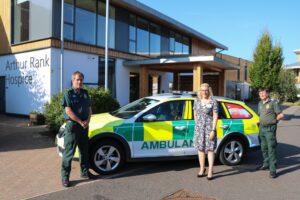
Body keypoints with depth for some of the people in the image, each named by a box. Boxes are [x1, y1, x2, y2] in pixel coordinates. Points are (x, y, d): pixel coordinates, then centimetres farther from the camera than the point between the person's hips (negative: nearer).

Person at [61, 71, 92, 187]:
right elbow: (68, 111, -14)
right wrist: (80, 122, -15)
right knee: (69, 152, -3)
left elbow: (89, 109, 14)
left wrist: (87, 121, -3)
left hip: (84, 126, 7)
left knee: (85, 150, 15)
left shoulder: (85, 93, 13)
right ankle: (65, 176, 6)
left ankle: (85, 172, 29)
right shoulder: (68, 93, -5)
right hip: (72, 125, -6)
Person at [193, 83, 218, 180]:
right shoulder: (197, 101, 7)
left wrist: (213, 130, -14)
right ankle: (202, 169, 22)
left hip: (209, 127, -4)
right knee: (200, 148, 9)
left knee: (210, 149, -3)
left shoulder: (213, 102, -6)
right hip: (199, 128, 4)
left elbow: (215, 117, -9)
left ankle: (210, 171, 4)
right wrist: (197, 125, 12)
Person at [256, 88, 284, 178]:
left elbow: (281, 115, -5)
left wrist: (273, 120, 1)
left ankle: (273, 169, -5)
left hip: (270, 129, -7)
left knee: (271, 149, -8)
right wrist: (260, 122, 10)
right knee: (264, 148, 16)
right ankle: (266, 164, 32)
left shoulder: (273, 103, -6)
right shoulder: (260, 104, 14)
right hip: (262, 128, 7)